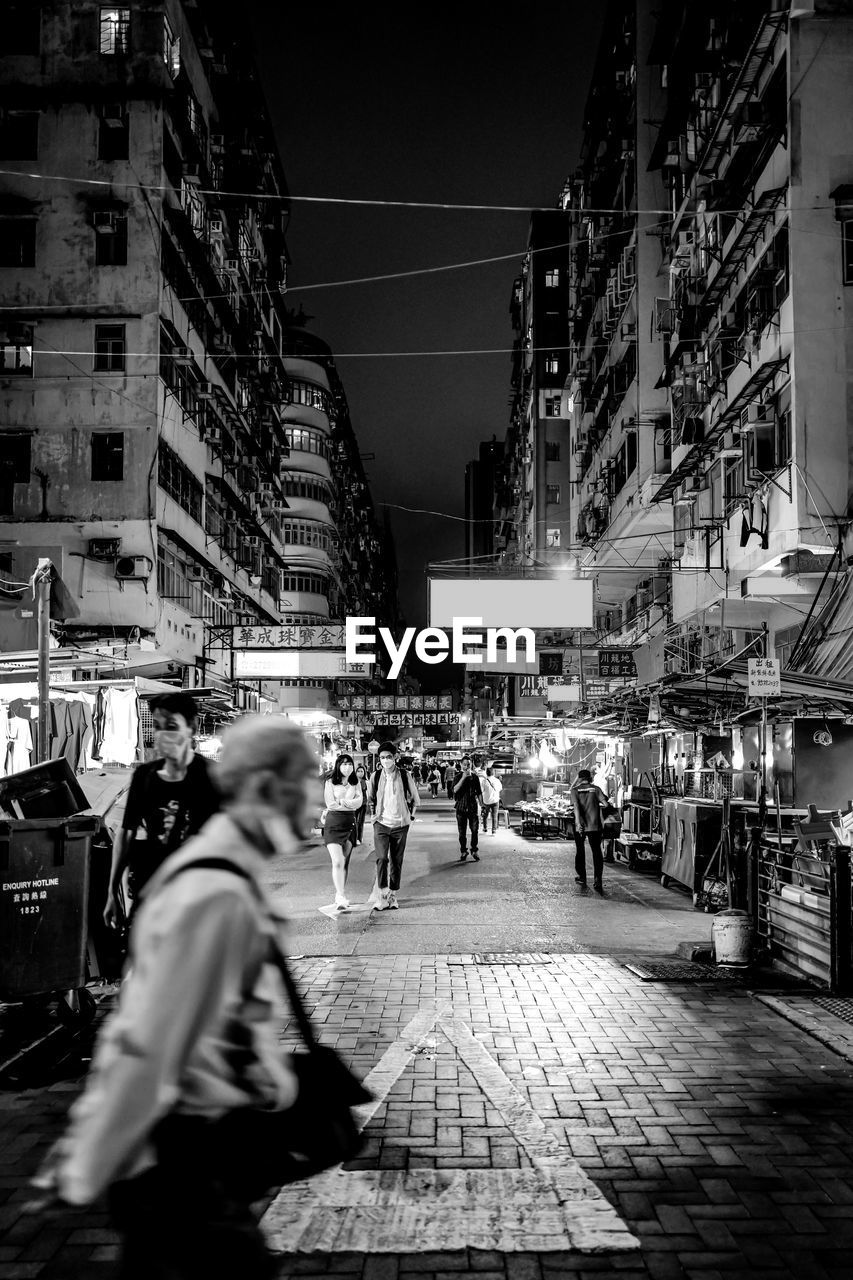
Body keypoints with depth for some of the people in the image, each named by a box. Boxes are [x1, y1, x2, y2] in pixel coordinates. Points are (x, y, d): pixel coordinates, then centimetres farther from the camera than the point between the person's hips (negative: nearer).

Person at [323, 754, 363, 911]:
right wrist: (350, 804, -4)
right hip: (333, 824, -4)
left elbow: (359, 802, -2)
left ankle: (340, 894, 16)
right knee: (337, 862, -14)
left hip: (350, 824, 4)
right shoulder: (330, 782, -1)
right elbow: (331, 804, -8)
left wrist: (341, 801, -13)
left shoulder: (355, 783, 11)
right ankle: (341, 898, -19)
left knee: (345, 862, 7)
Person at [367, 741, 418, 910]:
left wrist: (411, 815, 7)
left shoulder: (404, 775, -3)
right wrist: (374, 813, 10)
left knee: (397, 861, 6)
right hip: (381, 824, 0)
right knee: (381, 858, -14)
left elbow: (415, 798, 11)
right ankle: (383, 896, -11)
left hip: (400, 824, 0)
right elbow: (370, 798, 18)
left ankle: (393, 895, 16)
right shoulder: (376, 777, 0)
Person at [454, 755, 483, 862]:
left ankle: (474, 850, 11)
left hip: (473, 807, 1)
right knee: (462, 832, 3)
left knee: (475, 830, -3)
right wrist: (463, 777, -20)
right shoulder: (458, 777, 1)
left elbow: (479, 793, 10)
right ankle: (463, 852, 15)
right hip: (461, 807, -1)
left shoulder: (474, 777, 6)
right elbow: (455, 789, -16)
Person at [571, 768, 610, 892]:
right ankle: (597, 881, -10)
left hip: (580, 826, 0)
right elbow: (605, 803, -8)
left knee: (580, 851, 19)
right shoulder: (596, 789, 4)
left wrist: (578, 822, -22)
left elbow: (576, 806, -13)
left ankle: (581, 877, 27)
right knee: (596, 852, 3)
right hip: (595, 826, 0)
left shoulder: (575, 790, 2)